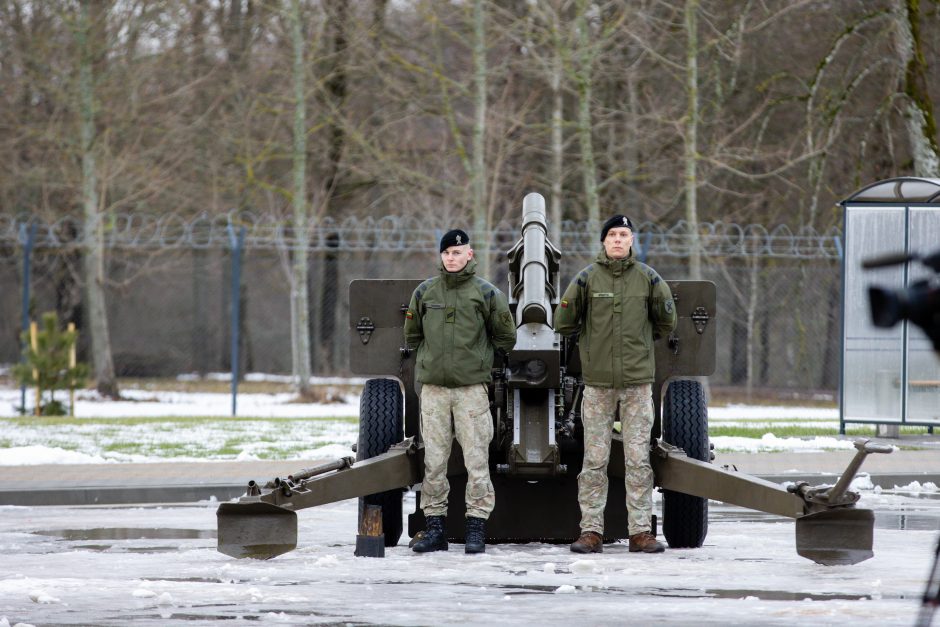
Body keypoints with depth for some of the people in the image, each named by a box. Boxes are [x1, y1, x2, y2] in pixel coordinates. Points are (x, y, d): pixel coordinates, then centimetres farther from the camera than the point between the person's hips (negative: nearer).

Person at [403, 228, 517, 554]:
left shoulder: (486, 293, 3)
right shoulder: (425, 292, 10)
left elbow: (505, 337, 11)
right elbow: (412, 335, 22)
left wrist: (479, 362, 11)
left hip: (472, 387, -2)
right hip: (433, 388, 2)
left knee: (477, 460, -5)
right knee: (434, 460, 3)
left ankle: (476, 527, -2)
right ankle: (434, 525, 8)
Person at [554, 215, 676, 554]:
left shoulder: (648, 278, 3)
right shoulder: (587, 278, -1)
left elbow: (666, 322, 16)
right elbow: (563, 322, 7)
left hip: (638, 382, 1)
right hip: (598, 383, -1)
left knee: (638, 459, 0)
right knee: (594, 460, 1)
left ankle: (641, 531, 3)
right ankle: (591, 531, 3)